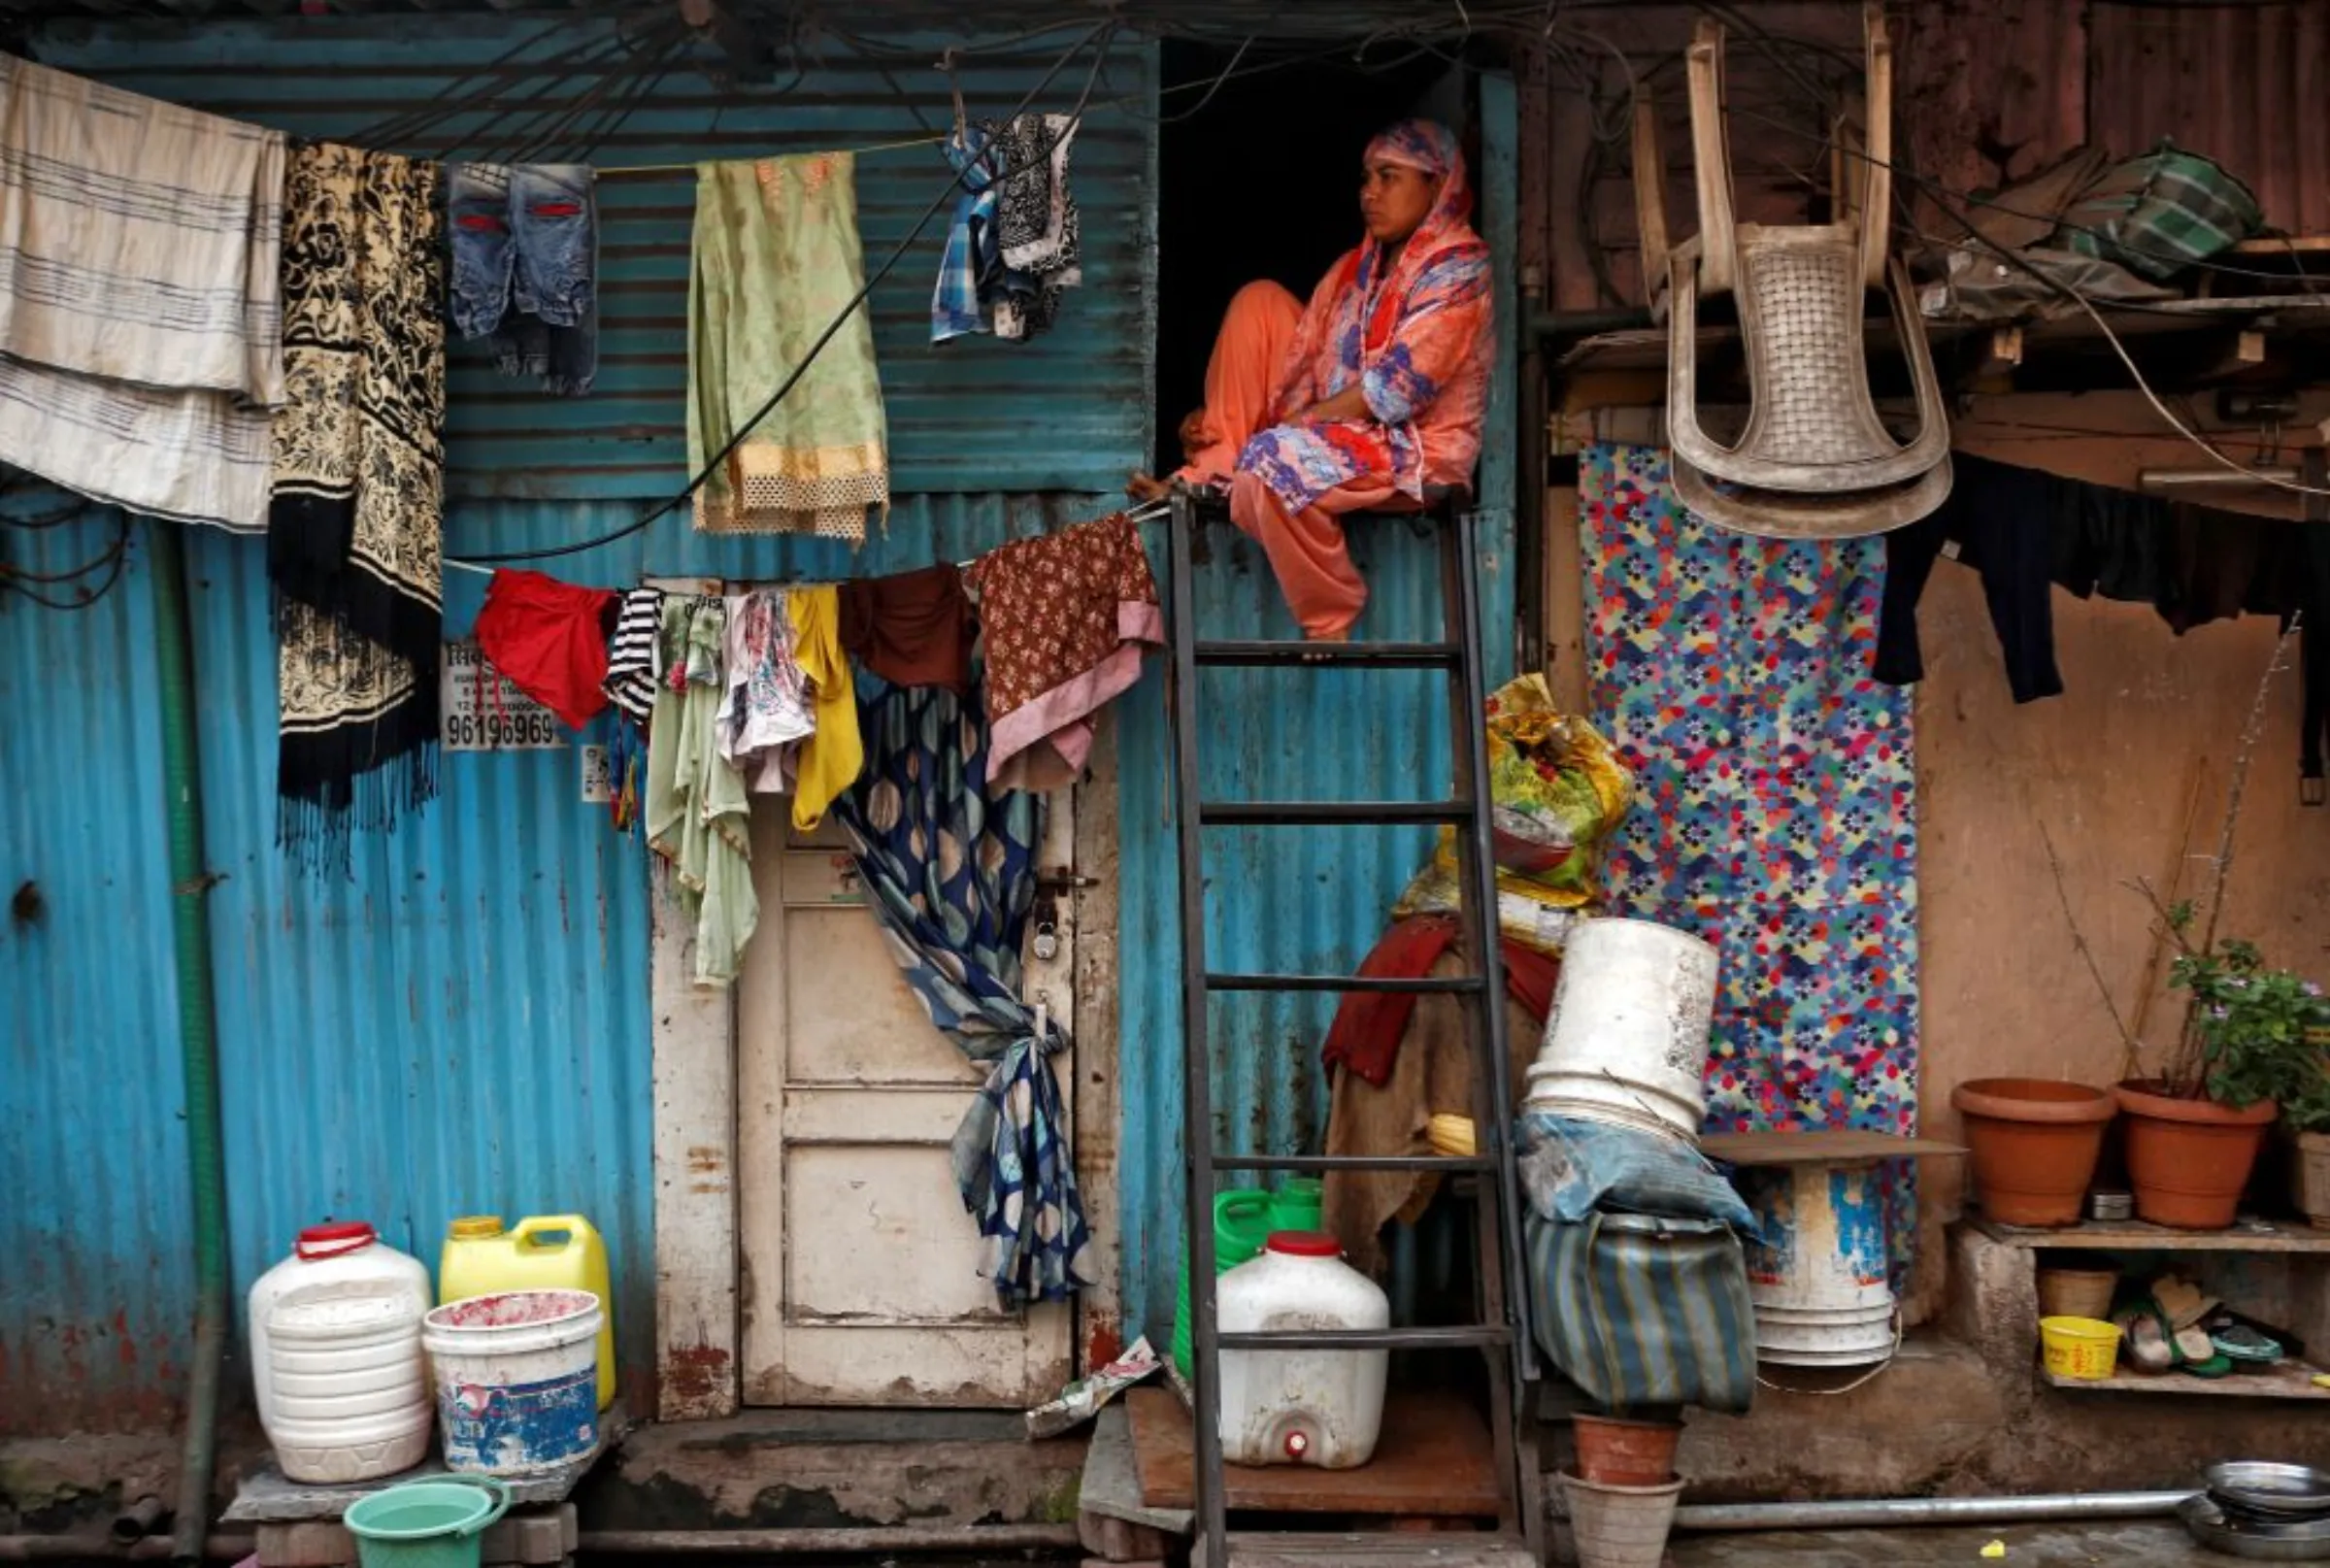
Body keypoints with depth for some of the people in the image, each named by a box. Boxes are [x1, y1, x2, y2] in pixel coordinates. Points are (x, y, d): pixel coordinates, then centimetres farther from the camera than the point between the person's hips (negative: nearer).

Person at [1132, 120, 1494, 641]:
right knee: (1260, 301, 2)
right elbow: (1305, 361, 11)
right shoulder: (1358, 267, 14)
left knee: (1273, 460, -35)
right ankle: (1205, 475, -8)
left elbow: (1397, 389, -19)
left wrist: (1286, 425, -17)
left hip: (1419, 448, -8)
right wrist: (1216, 422, -4)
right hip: (1341, 432, 8)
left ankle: (1329, 627, -15)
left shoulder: (1458, 267, -11)